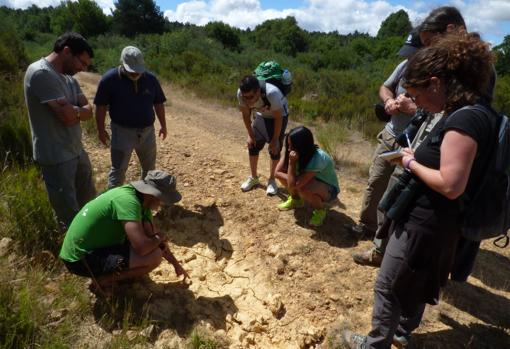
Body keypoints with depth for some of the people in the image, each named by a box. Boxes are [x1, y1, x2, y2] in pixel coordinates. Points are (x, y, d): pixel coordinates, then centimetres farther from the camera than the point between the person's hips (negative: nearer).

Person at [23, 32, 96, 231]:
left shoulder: (68, 76, 9)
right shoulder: (41, 73, -20)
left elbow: (88, 111, 4)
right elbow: (68, 115, -24)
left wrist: (73, 112, -16)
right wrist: (79, 110, -4)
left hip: (76, 150, 9)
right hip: (56, 156, -9)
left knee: (88, 200, 23)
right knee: (68, 210, 5)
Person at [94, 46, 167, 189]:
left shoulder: (150, 78, -1)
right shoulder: (110, 78, -11)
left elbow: (158, 104, 8)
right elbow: (101, 106, -6)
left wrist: (163, 126, 10)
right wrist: (101, 129, -6)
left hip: (147, 131, 4)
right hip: (122, 132, -4)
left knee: (149, 167, 17)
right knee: (118, 170, 2)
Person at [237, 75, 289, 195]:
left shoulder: (272, 93, -43)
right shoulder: (241, 93, -30)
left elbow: (278, 118, -27)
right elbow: (246, 115, -10)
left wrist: (275, 140, -20)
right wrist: (250, 135, -8)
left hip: (279, 115, -4)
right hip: (261, 115, 4)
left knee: (275, 148, -7)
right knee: (253, 145, 0)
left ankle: (271, 180, 12)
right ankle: (254, 177, 18)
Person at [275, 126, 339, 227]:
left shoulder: (317, 159, -37)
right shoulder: (296, 152, -18)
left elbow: (293, 185, -37)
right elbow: (278, 172, -15)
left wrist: (292, 162, -37)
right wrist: (292, 179, -27)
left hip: (329, 189, -6)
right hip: (312, 182, 7)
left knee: (303, 187, -38)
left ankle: (320, 210, -7)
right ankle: (296, 200, 12)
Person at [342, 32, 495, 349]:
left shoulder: (464, 120, -25)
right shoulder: (471, 114, 6)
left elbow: (451, 185, -30)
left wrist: (412, 163, -17)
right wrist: (417, 158, 2)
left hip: (425, 225, -10)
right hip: (434, 222, 10)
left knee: (388, 286, 8)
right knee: (416, 282, 27)